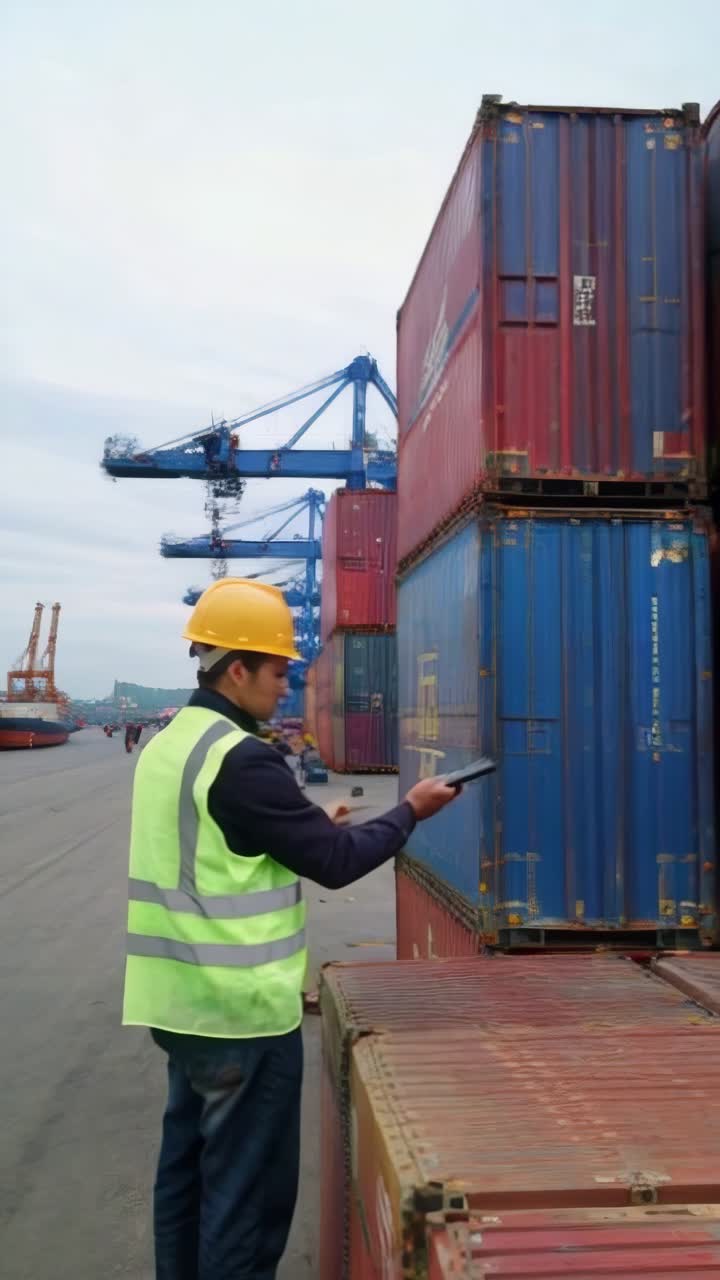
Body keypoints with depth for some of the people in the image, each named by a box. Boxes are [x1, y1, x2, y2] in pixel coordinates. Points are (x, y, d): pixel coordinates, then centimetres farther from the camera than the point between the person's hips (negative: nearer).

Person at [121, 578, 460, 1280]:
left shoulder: (167, 746, 7)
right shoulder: (241, 758, -20)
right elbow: (336, 863, -16)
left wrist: (309, 826, 12)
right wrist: (410, 810, -2)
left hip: (181, 999, 9)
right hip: (242, 1009, -9)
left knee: (188, 1167, 18)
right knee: (248, 1188, 3)